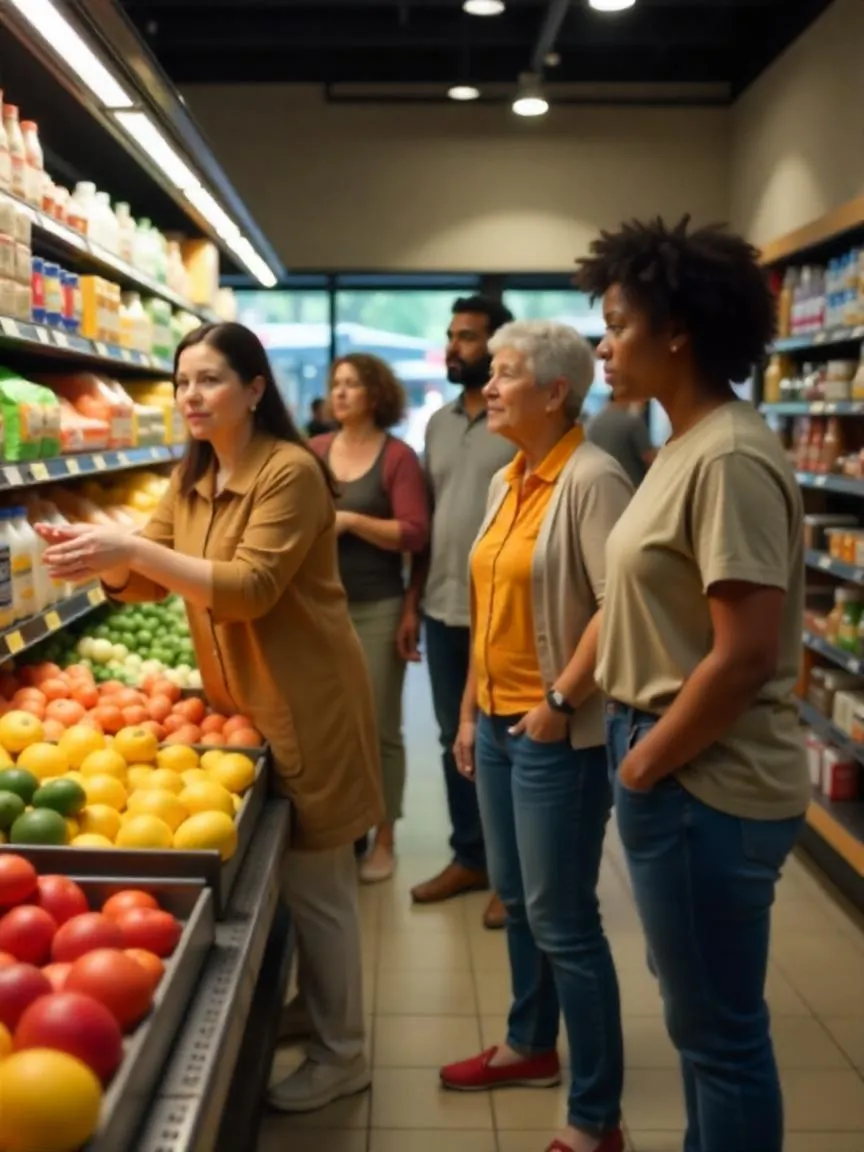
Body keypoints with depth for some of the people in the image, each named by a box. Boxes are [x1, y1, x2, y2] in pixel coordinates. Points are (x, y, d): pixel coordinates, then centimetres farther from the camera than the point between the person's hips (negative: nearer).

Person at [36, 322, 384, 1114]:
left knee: (314, 880, 4)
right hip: (236, 701, 8)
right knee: (273, 874, 18)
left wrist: (135, 550, -33)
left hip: (304, 703, -7)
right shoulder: (192, 478, 8)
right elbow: (149, 580, 2)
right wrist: (101, 555, -19)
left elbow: (252, 589, -26)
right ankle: (308, 1007, 40)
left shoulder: (291, 471, -18)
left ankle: (342, 1054, 23)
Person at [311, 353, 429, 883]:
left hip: (376, 609, -4)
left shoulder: (398, 456, -7)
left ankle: (383, 839, 21)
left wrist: (350, 520, -18)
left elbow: (416, 534, -14)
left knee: (379, 727, 6)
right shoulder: (315, 450, 5)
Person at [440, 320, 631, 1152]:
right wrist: (470, 711, 15)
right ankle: (530, 1045, 41)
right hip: (499, 722, 8)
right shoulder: (505, 482, 11)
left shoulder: (591, 479, -16)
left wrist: (561, 701, -18)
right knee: (515, 898, 20)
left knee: (562, 920, 1)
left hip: (557, 733, -8)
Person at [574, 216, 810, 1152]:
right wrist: (640, 753, 12)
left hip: (705, 788, -10)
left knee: (720, 1028, 9)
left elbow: (746, 655, -25)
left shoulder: (729, 459, -20)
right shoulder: (687, 445, 10)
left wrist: (646, 761, -14)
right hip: (679, 775, 10)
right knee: (701, 1015, 24)